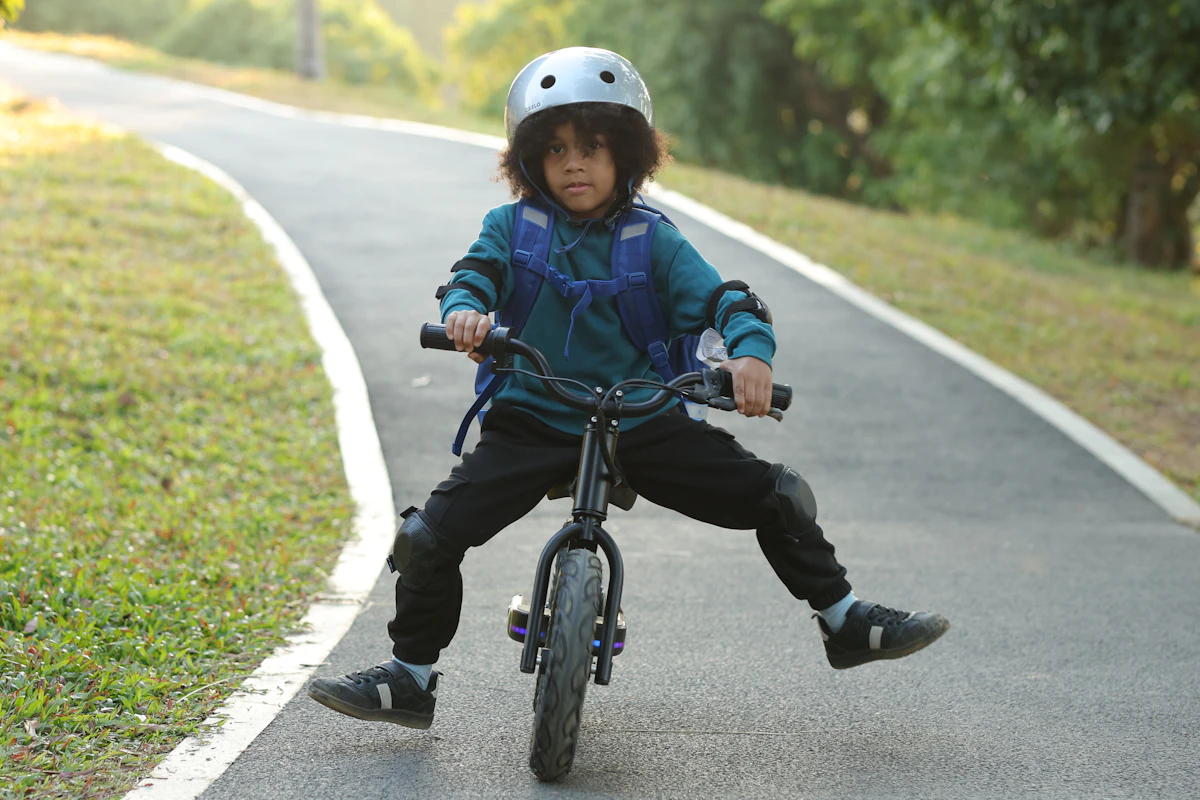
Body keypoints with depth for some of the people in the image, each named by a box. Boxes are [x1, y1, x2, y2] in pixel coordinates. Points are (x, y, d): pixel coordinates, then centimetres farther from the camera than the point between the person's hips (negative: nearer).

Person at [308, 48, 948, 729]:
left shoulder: (652, 240, 1)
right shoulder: (511, 228, 3)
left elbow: (717, 298, -9)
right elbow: (474, 275, -11)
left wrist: (751, 350, -31)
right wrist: (465, 310, -36)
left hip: (642, 420, 1)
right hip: (532, 421, 0)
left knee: (777, 497, -5)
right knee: (431, 533, -15)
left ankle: (847, 622, 15)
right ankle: (410, 679, 4)